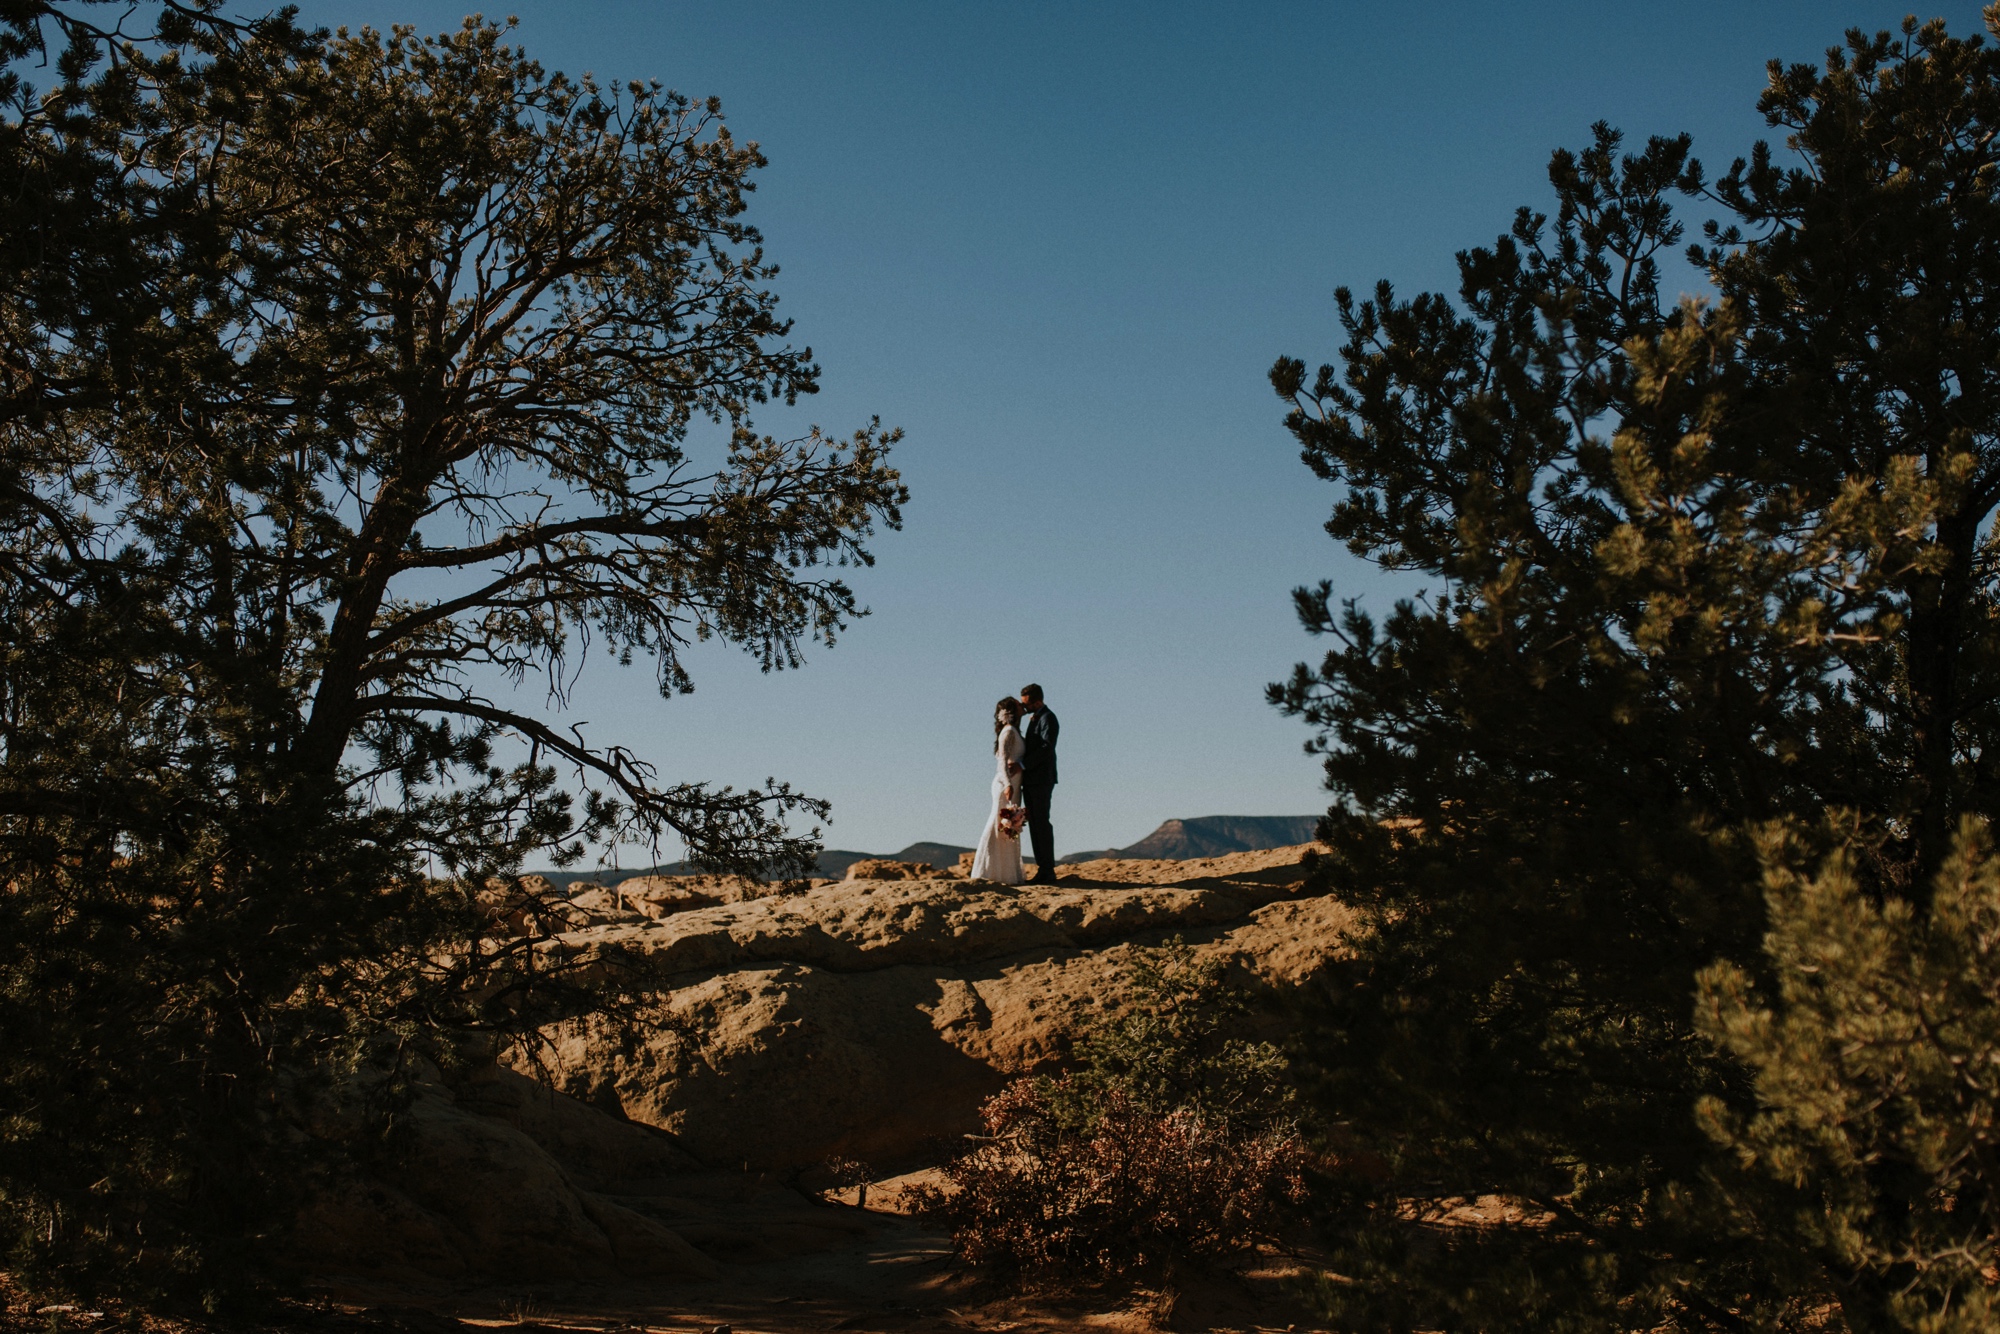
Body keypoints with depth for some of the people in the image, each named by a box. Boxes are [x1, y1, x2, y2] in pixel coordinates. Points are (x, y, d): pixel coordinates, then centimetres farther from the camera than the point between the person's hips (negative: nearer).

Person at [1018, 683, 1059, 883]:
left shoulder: (1047, 718, -11)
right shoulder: (1035, 717, 19)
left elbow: (1046, 747, -22)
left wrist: (1023, 764, -24)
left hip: (1041, 779, -10)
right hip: (1031, 779, 10)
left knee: (1041, 824, -9)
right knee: (1035, 825, 8)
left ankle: (1047, 872, -8)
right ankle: (1042, 869, 10)